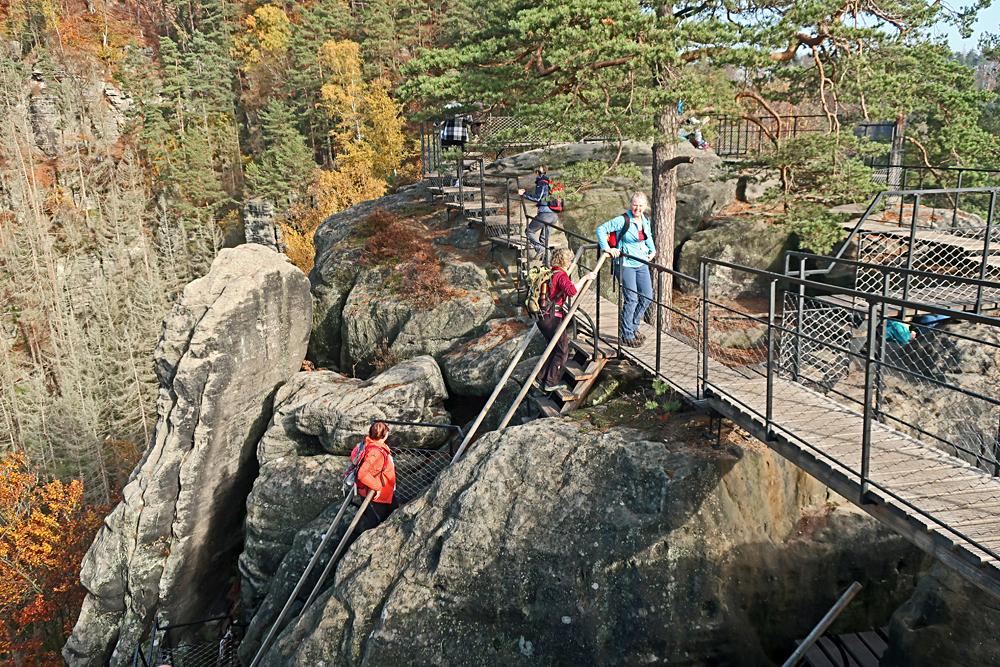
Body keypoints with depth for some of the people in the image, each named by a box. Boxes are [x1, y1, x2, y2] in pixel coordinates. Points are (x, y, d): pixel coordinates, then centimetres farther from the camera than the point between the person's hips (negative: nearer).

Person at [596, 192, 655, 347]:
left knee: (647, 297, 7)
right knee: (632, 299, -8)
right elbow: (601, 229, -15)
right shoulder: (622, 221, -15)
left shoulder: (645, 221, 8)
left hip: (641, 264, 8)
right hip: (625, 264, -7)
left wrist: (652, 250, 15)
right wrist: (607, 248, -23)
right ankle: (626, 335, 6)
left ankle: (632, 327, 26)